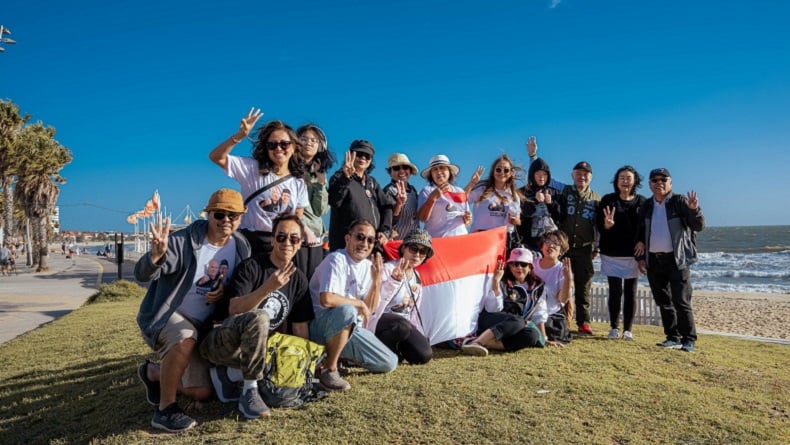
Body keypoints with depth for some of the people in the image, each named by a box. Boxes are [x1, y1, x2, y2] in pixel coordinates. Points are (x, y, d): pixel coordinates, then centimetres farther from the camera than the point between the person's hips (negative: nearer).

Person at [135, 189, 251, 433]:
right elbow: (142, 275, -29)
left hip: (202, 325, 6)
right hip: (165, 313, -5)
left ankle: (153, 373, 32)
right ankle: (165, 408, -19)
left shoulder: (241, 248, -5)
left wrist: (225, 292, -16)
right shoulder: (183, 240, -21)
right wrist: (156, 254, -51)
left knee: (203, 392, 5)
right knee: (185, 340, -40)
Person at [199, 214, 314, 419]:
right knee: (259, 317, -36)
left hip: (254, 348, 6)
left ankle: (229, 374, -1)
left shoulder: (298, 279, 6)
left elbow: (300, 327, 9)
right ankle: (249, 392, -24)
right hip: (220, 342, -6)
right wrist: (268, 288, -36)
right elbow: (233, 310, -23)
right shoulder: (251, 266, -11)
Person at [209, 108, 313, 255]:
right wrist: (240, 136, -22)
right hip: (251, 242, -3)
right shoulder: (252, 168, -2)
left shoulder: (298, 183, 7)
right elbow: (216, 157, -11)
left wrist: (306, 231, -10)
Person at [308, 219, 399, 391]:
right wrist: (359, 303, -15)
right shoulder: (337, 260, -15)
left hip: (351, 328, 8)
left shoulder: (368, 266, 7)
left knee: (390, 363, 1)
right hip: (322, 326, -7)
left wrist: (377, 279, -6)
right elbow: (327, 300, -30)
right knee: (346, 310, -39)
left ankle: (339, 353, 17)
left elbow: (369, 310, 6)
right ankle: (329, 369, -20)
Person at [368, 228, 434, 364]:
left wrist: (419, 335, 14)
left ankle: (395, 349, 15)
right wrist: (394, 280, -47)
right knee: (402, 326, -38)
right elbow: (374, 300, -32)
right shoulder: (388, 269, -17)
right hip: (380, 320, -7)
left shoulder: (416, 277, 9)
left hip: (405, 323, 7)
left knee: (424, 355, -11)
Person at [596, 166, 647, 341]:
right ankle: (614, 328, 10)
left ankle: (628, 329, 13)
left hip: (633, 254, 1)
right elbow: (598, 225, -2)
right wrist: (607, 225, -26)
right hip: (612, 254, -1)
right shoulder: (608, 200, 2)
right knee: (615, 291, 0)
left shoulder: (641, 202, 4)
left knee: (631, 292, 5)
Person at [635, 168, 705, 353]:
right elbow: (640, 233, 16)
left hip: (677, 259, -5)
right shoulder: (647, 206, 10)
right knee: (663, 301, 10)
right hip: (654, 260, 5)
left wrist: (694, 210, -28)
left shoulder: (679, 202, -3)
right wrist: (641, 256, 11)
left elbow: (699, 226, -9)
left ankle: (688, 340, 2)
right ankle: (673, 338, 19)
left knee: (681, 301, -6)